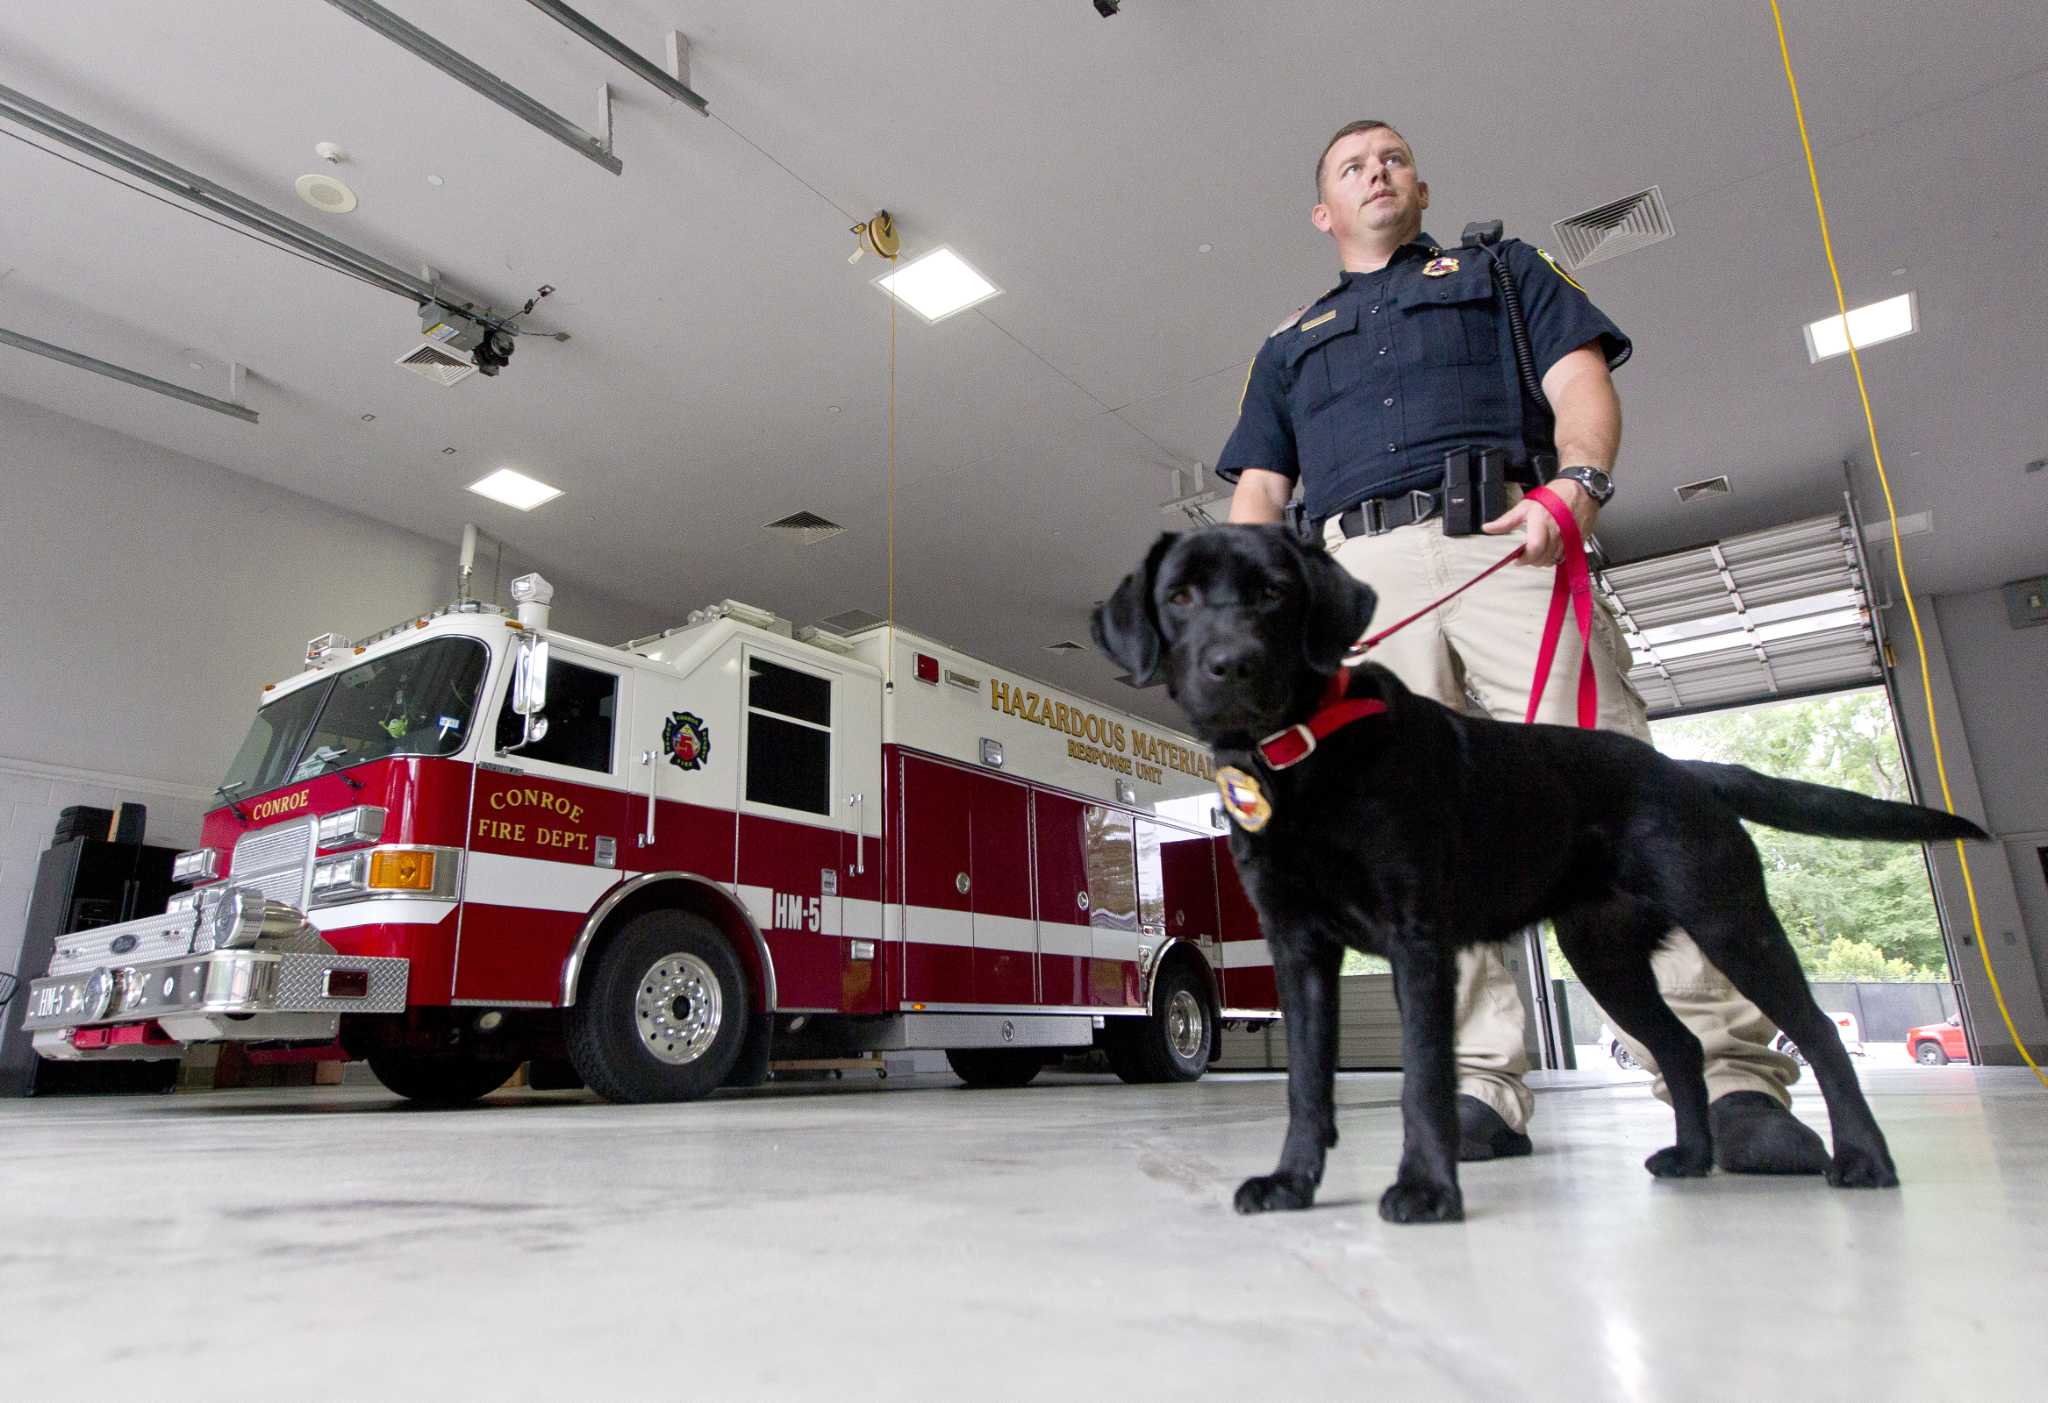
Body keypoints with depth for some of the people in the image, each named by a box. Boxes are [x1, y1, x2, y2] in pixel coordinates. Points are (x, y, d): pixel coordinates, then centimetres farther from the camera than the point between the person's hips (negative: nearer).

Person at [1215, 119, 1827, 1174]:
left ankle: (1725, 1074, -16)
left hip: (1503, 544, -1)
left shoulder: (1503, 270, 28)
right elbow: (1257, 494, 21)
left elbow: (1581, 381, 12)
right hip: (1359, 579, 2)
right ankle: (1480, 1086, -7)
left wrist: (1578, 478, -11)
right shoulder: (1288, 346, 32)